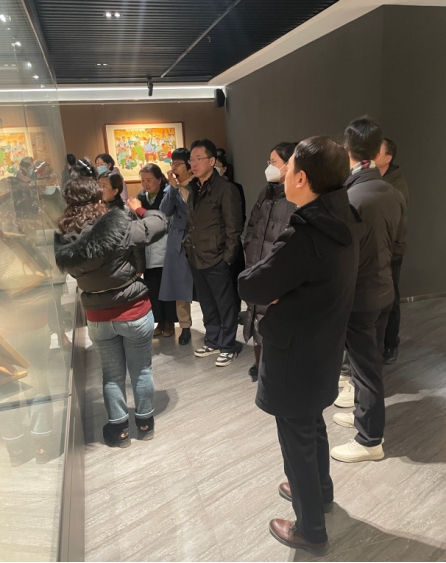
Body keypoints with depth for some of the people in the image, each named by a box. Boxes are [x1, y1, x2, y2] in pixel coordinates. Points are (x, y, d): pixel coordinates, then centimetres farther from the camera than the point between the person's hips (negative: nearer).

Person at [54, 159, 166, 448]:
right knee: (141, 370, 16)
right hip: (134, 311, -3)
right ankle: (145, 422, 33)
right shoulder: (118, 227, -22)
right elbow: (159, 224, -12)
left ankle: (119, 428, 32)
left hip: (97, 317, 3)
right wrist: (140, 209, 9)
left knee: (112, 374, 19)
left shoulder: (62, 239, -11)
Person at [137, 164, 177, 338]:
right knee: (152, 289, 7)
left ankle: (170, 322, 22)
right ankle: (160, 321, 24)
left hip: (165, 251, -4)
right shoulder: (140, 197, 7)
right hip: (148, 252, 4)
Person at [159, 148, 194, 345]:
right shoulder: (171, 187, 7)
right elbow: (165, 211, -10)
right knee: (180, 286, 10)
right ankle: (185, 326, 25)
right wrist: (173, 187, -15)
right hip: (178, 242, 4)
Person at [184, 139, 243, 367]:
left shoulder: (226, 189, -11)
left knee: (225, 304, 6)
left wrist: (227, 257, -13)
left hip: (216, 259, -7)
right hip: (196, 257, 7)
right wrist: (188, 244, 8)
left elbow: (234, 228, -12)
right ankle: (212, 341, 33)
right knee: (206, 304, 18)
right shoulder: (193, 189, 10)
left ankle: (227, 347, 20)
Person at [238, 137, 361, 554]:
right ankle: (320, 490, 53)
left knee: (297, 441, 12)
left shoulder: (304, 235, -31)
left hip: (296, 356, -8)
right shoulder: (341, 222, -2)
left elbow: (249, 288, -23)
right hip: (322, 348, 8)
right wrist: (280, 288, -5)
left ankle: (311, 531, 35)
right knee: (312, 425, 29)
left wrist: (265, 280, -5)